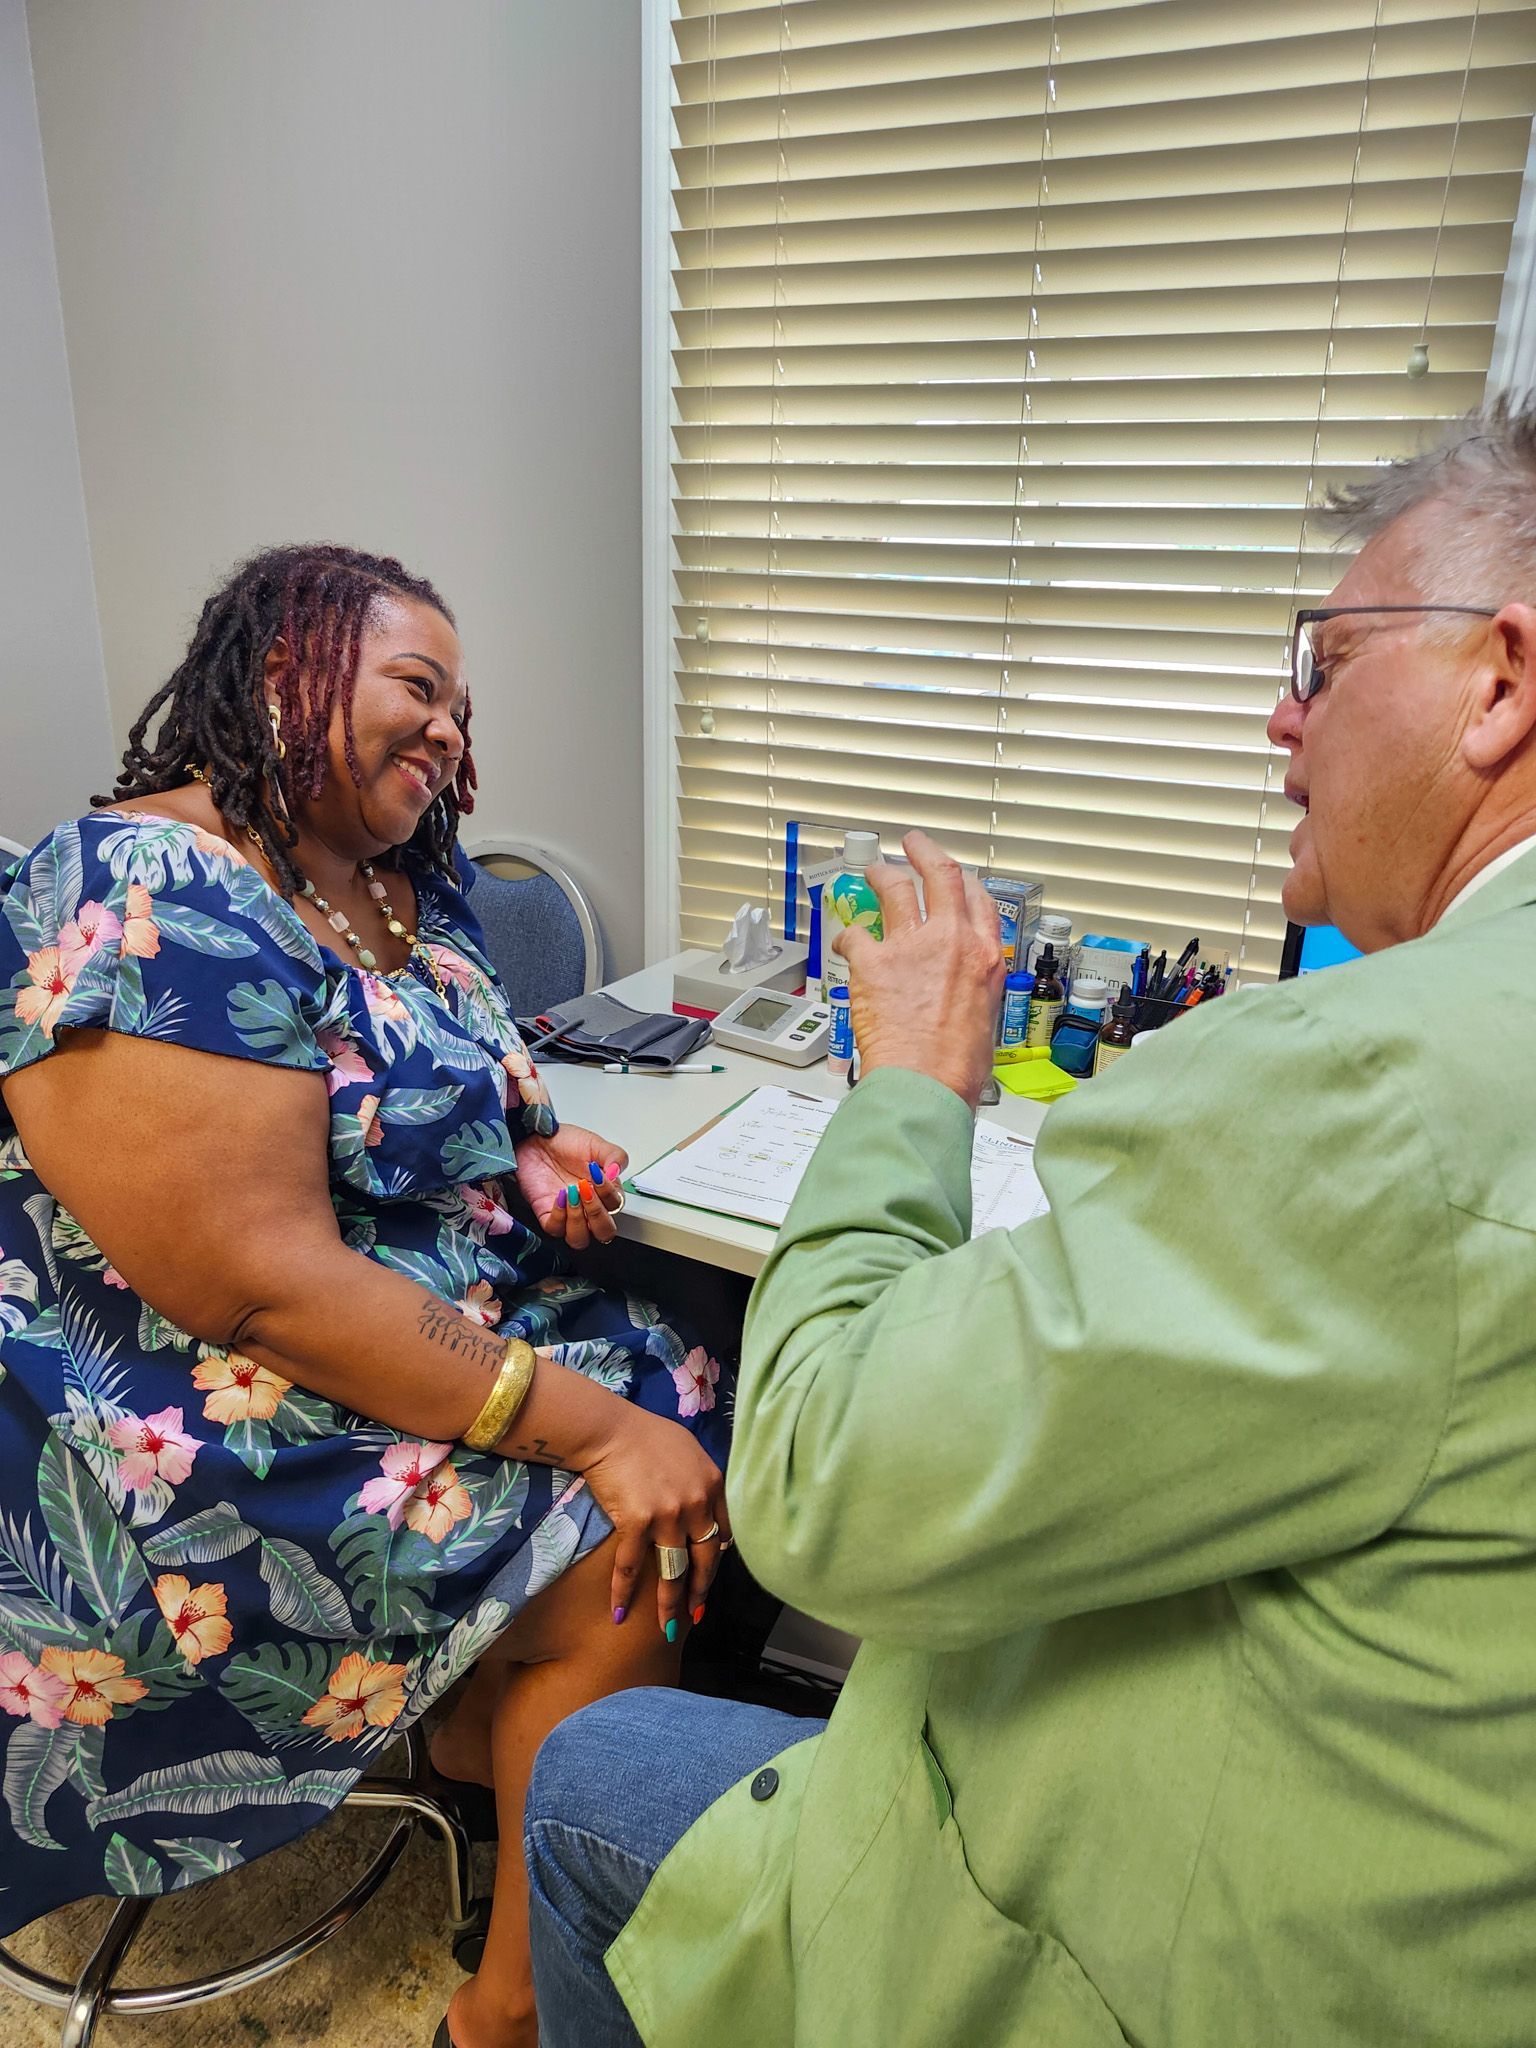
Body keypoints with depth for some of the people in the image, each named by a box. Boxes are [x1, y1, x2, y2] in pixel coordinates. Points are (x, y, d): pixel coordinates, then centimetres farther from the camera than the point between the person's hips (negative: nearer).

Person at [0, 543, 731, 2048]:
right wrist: (592, 1427, -26)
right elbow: (263, 1283, -27)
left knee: (700, 1410, -5)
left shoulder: (405, 888, 6)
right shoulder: (146, 902, -21)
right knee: (612, 1573, -16)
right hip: (219, 1423, -8)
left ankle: (485, 1727, 14)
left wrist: (534, 1155, -3)